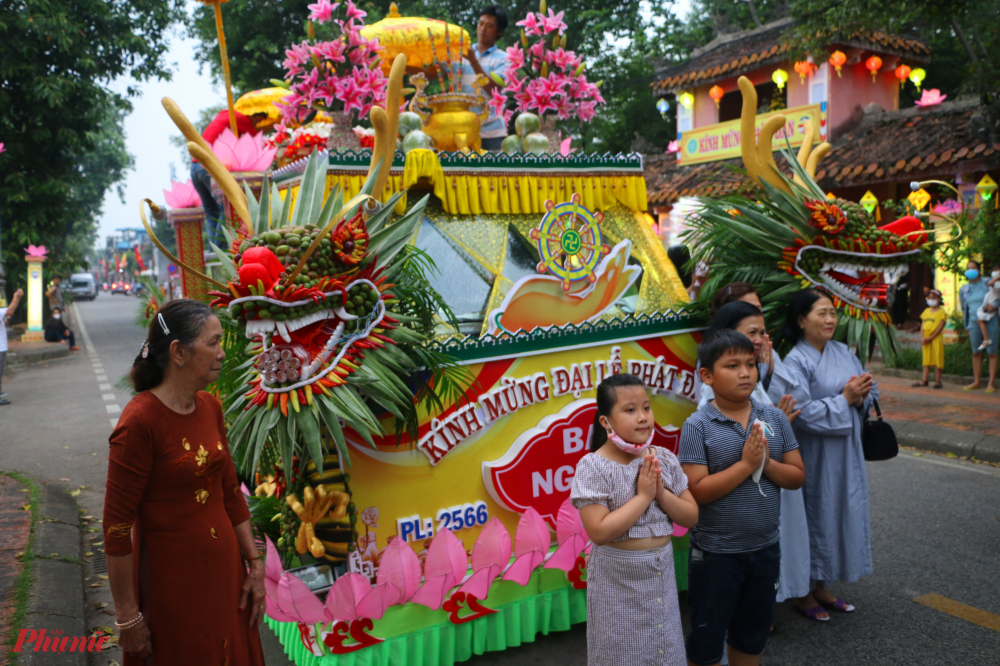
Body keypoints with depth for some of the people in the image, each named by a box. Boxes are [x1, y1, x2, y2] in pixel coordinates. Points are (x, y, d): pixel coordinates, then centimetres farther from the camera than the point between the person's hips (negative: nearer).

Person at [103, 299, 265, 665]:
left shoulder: (210, 407, 1)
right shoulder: (140, 421, -21)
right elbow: (117, 525, -17)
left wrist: (255, 565, 7)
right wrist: (128, 617, -12)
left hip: (224, 569, 7)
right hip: (172, 578, -6)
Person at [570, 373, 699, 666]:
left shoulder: (663, 459, -3)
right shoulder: (593, 467, -18)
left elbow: (691, 517, 1)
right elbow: (599, 532, -25)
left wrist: (661, 493, -17)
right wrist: (643, 496, -23)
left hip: (661, 569, 5)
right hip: (618, 577, -4)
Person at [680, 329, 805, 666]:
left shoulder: (774, 417, -2)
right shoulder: (698, 425, -15)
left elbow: (797, 476, 0)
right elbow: (697, 491, -20)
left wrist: (766, 463, -18)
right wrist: (746, 464, -22)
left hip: (765, 547, 5)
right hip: (716, 552, -4)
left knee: (752, 637, 23)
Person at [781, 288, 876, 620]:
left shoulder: (843, 352, 7)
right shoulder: (796, 361, -16)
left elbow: (870, 390, 11)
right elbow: (804, 412, -23)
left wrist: (861, 395, -11)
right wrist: (845, 398, -18)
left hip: (846, 451, 7)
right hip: (814, 456, -7)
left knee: (841, 514, 15)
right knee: (814, 516, 4)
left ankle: (821, 586, 32)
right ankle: (804, 593, 22)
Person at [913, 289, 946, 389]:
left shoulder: (941, 312, -4)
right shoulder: (926, 311, 14)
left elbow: (940, 327, -11)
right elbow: (922, 325, 11)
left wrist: (930, 338, -16)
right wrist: (922, 337, -3)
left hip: (936, 339, -6)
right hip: (926, 339, 6)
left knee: (937, 359, -2)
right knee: (926, 359, 8)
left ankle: (937, 381, 3)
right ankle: (924, 380, 10)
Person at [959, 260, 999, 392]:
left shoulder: (988, 284, 0)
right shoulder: (964, 289, 11)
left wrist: (994, 305, -16)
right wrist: (966, 325, 16)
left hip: (991, 322, -3)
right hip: (974, 323, 3)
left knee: (992, 352, -3)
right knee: (976, 353, 6)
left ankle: (991, 383, 0)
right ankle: (977, 382, 13)